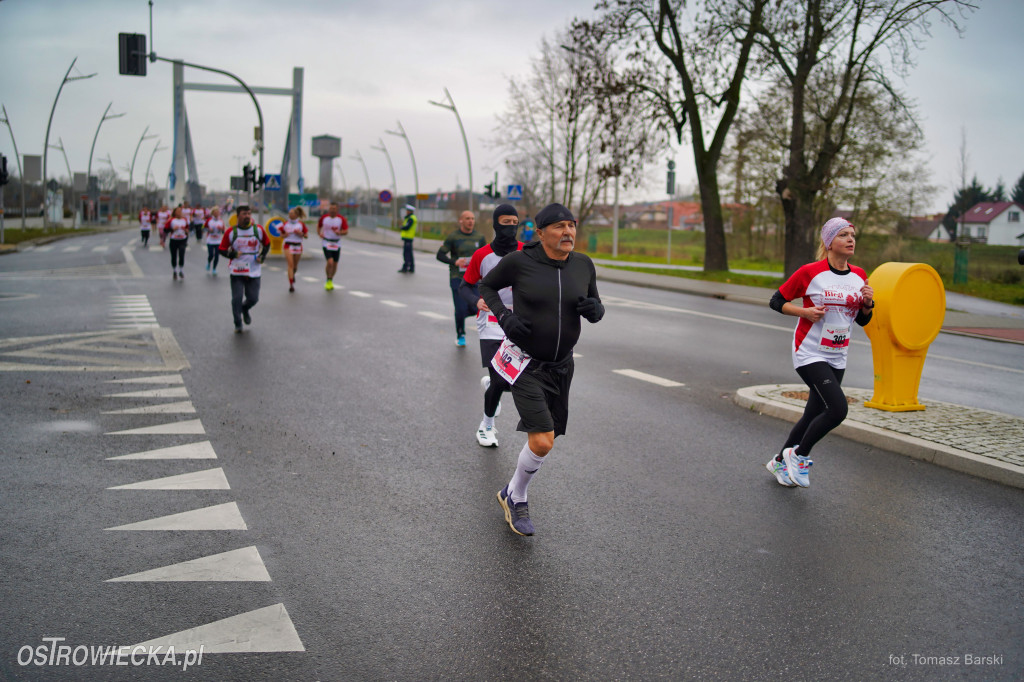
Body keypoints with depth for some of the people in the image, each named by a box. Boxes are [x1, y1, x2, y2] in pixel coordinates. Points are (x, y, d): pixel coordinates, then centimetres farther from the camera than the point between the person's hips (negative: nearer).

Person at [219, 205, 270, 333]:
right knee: (237, 298, -5)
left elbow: (267, 243, 15)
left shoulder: (259, 229, 1)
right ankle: (238, 324, 14)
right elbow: (222, 249, 3)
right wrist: (232, 254, -17)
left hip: (254, 271, 1)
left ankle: (245, 309, 37)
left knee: (253, 298, 0)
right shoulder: (231, 232, -3)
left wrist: (262, 256, -1)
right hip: (236, 271, -1)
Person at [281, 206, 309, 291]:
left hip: (298, 245, 1)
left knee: (295, 265, 14)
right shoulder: (286, 224, 3)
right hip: (288, 245, -1)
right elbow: (282, 234, 12)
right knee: (290, 264, -11)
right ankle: (291, 284, -12)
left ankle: (293, 274, 49)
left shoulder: (301, 224, 1)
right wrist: (285, 235, -10)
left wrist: (301, 233, -16)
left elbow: (306, 235, 3)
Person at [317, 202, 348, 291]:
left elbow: (346, 231, -7)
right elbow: (318, 225, 17)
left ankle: (331, 281, 32)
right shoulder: (324, 218, -2)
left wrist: (340, 232, -27)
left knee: (335, 264, 9)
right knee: (330, 262, -18)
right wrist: (319, 233, -1)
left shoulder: (341, 219, -5)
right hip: (326, 243, -2)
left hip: (337, 244, 2)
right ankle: (328, 281, 4)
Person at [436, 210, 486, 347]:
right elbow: (440, 255, -4)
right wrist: (454, 262, -19)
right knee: (461, 309, -8)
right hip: (457, 278, -3)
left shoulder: (479, 237, 8)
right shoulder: (453, 237, -3)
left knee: (475, 309, -5)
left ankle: (460, 314, 29)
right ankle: (460, 335, 15)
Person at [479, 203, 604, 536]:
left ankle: (512, 495, 38)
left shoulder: (583, 265, -1)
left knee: (545, 439, 13)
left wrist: (595, 309, -13)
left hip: (561, 365, 5)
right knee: (542, 442, -16)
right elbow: (486, 286, 3)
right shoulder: (519, 261, -12)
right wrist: (504, 317, -13)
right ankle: (517, 497, 12)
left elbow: (595, 308, 11)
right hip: (525, 363, -5)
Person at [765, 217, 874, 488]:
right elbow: (776, 301, -4)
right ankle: (799, 455, 2)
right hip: (810, 353, -6)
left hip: (837, 357, 7)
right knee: (838, 408, -20)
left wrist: (868, 303, -7)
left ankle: (780, 461, 31)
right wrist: (805, 311, -18)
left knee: (814, 415, 11)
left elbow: (863, 320, 14)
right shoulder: (810, 272, -11)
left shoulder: (859, 276, 6)